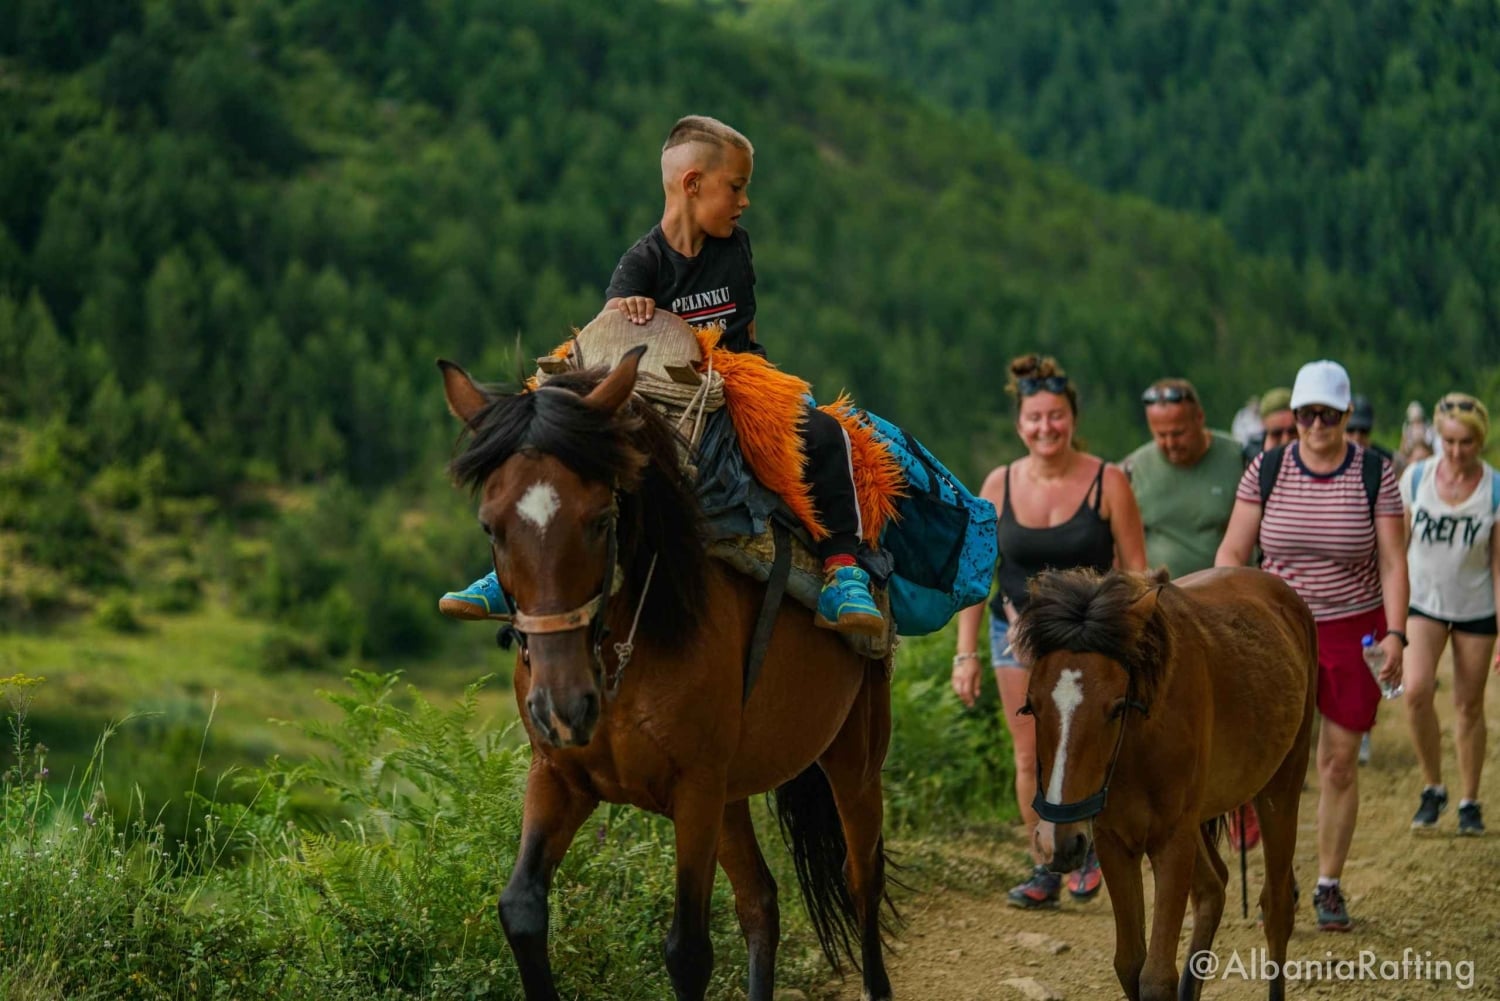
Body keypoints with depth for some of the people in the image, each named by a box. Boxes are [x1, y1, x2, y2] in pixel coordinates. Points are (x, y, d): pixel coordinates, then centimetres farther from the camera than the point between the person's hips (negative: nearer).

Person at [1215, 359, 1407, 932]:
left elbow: (1392, 562, -4)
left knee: (1339, 762, 4)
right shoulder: (1266, 471, -2)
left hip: (1353, 632, 0)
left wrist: (1395, 633, -15)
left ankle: (1329, 886, 17)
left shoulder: (1374, 475, -4)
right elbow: (1232, 553, 0)